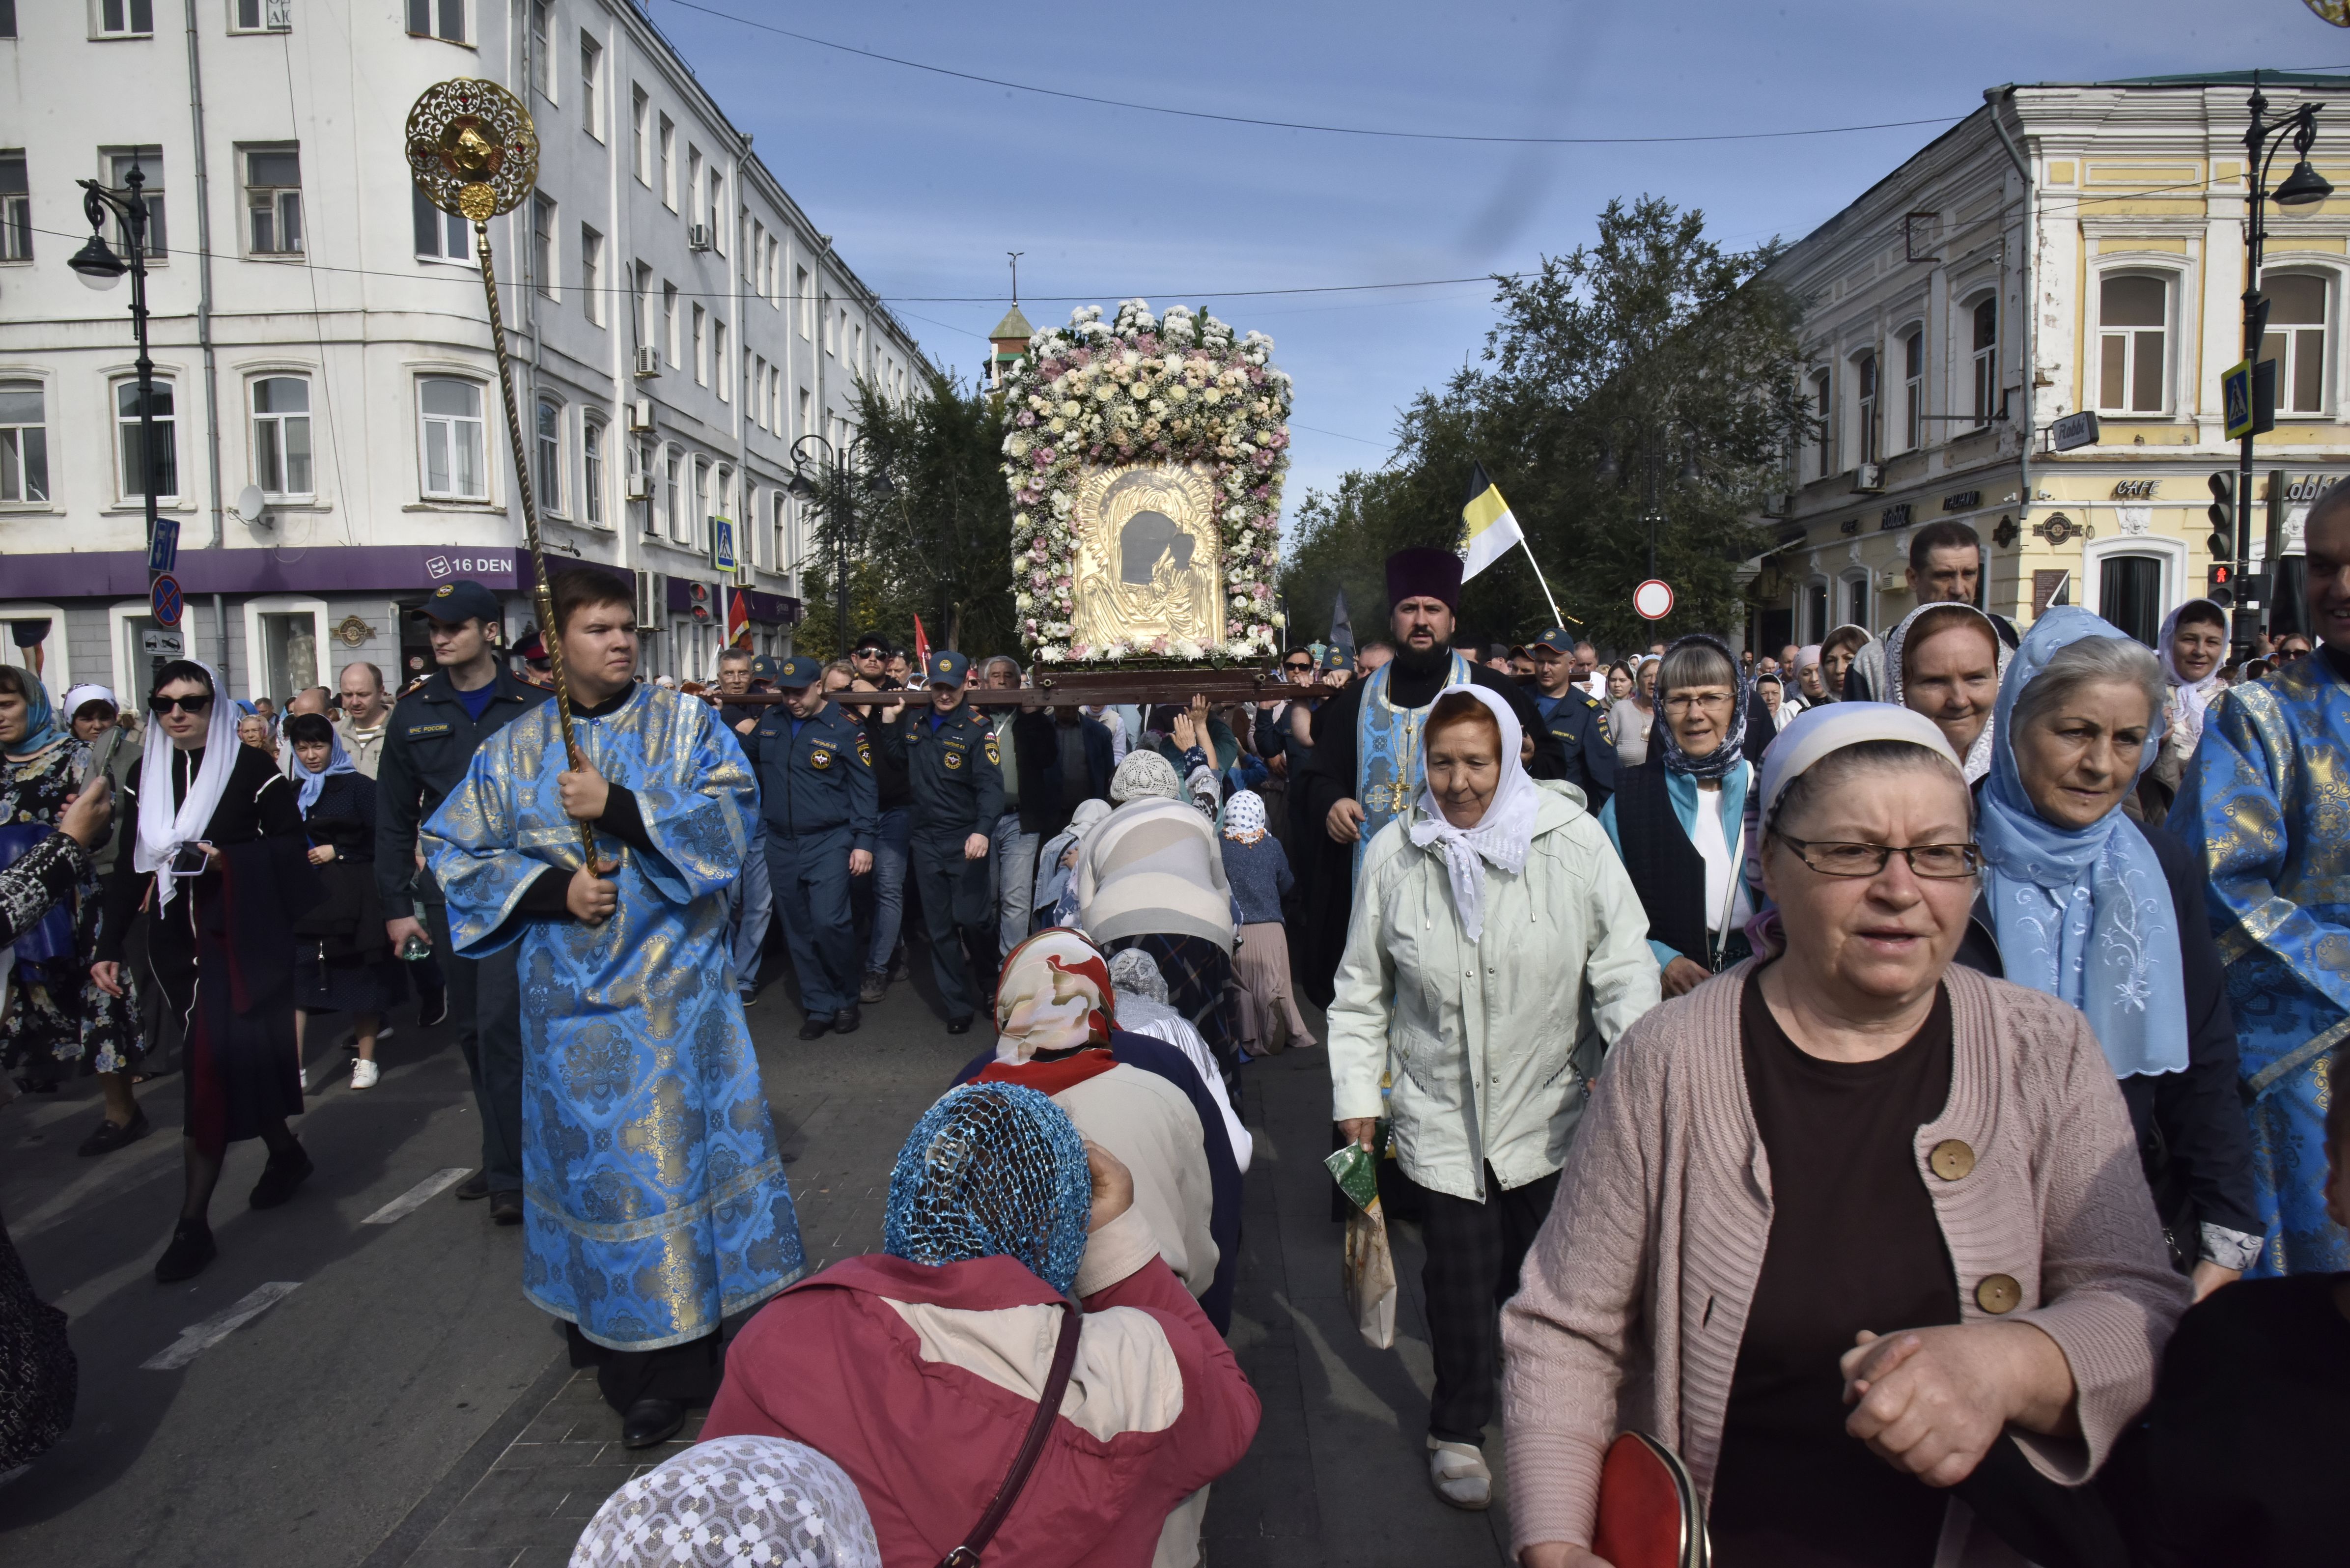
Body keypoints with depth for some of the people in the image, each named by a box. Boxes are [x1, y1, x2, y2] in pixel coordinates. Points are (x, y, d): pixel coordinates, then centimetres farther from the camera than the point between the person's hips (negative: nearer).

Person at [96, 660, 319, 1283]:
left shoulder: (252, 769, -5)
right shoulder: (144, 776, 9)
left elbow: (291, 845, -4)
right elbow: (129, 865, 11)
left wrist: (230, 860, -20)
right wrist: (109, 946, 8)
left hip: (243, 937, -5)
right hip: (176, 941, 5)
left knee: (213, 1067, -9)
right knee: (226, 1061, 10)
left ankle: (194, 1220, -5)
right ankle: (285, 1152, 31)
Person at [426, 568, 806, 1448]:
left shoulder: (685, 724, 2)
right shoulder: (514, 749, 7)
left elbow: (731, 816, -10)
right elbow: (456, 853, 6)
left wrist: (619, 806, -19)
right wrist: (553, 889, -9)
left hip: (673, 987, -1)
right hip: (571, 996, 2)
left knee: (677, 1146, 0)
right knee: (593, 1155, 6)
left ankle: (673, 1361, 11)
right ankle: (612, 1335, 20)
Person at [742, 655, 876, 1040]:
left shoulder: (844, 729, -8)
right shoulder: (769, 723, 6)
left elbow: (863, 788, -7)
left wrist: (863, 842, -11)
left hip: (829, 841, -5)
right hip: (781, 844, 5)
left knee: (829, 923, -14)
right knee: (799, 931, 9)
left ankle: (846, 998, 9)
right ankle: (818, 1007, 21)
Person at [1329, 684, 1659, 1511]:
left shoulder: (1570, 837, -8)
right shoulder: (1394, 852, -4)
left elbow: (1623, 960, -5)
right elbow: (1361, 991, 3)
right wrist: (1356, 1094, 1)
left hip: (1550, 1108, 0)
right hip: (1441, 1114, 0)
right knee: (1460, 1276, 7)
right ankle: (1458, 1429, 32)